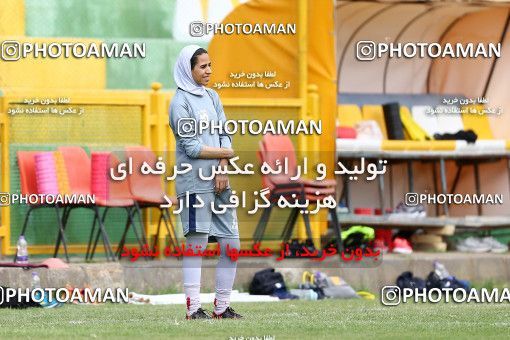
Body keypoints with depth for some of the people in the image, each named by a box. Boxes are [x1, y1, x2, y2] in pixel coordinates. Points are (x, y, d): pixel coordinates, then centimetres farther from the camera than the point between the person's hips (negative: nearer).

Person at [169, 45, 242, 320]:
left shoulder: (212, 97, 14)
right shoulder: (180, 103, -7)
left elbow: (225, 136, 9)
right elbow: (192, 147, -13)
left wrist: (222, 170, -6)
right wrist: (229, 153, -7)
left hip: (218, 182, 7)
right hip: (195, 184, -7)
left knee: (231, 244, 7)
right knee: (196, 244, -7)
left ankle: (222, 307, 14)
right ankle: (194, 309, -5)